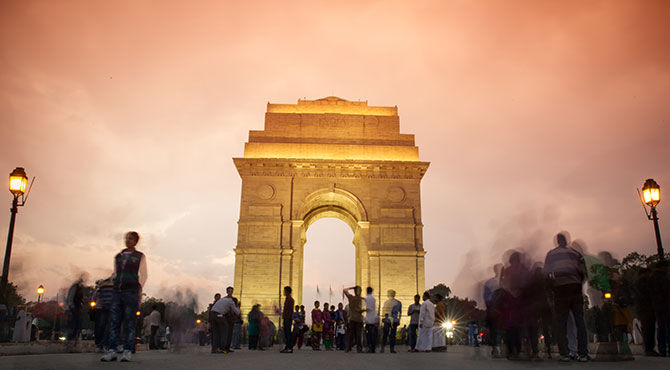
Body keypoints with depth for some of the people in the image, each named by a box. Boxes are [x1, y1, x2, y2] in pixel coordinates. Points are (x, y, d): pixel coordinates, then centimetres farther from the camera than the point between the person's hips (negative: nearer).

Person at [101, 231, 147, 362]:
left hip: (131, 292, -4)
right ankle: (112, 351, 0)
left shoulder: (140, 256, 9)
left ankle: (127, 351, -4)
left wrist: (139, 290, -4)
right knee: (115, 321, -1)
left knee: (130, 322, -5)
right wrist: (115, 285, 11)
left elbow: (143, 275, 6)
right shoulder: (118, 256, 20)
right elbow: (115, 274, 24)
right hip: (117, 292, 4)